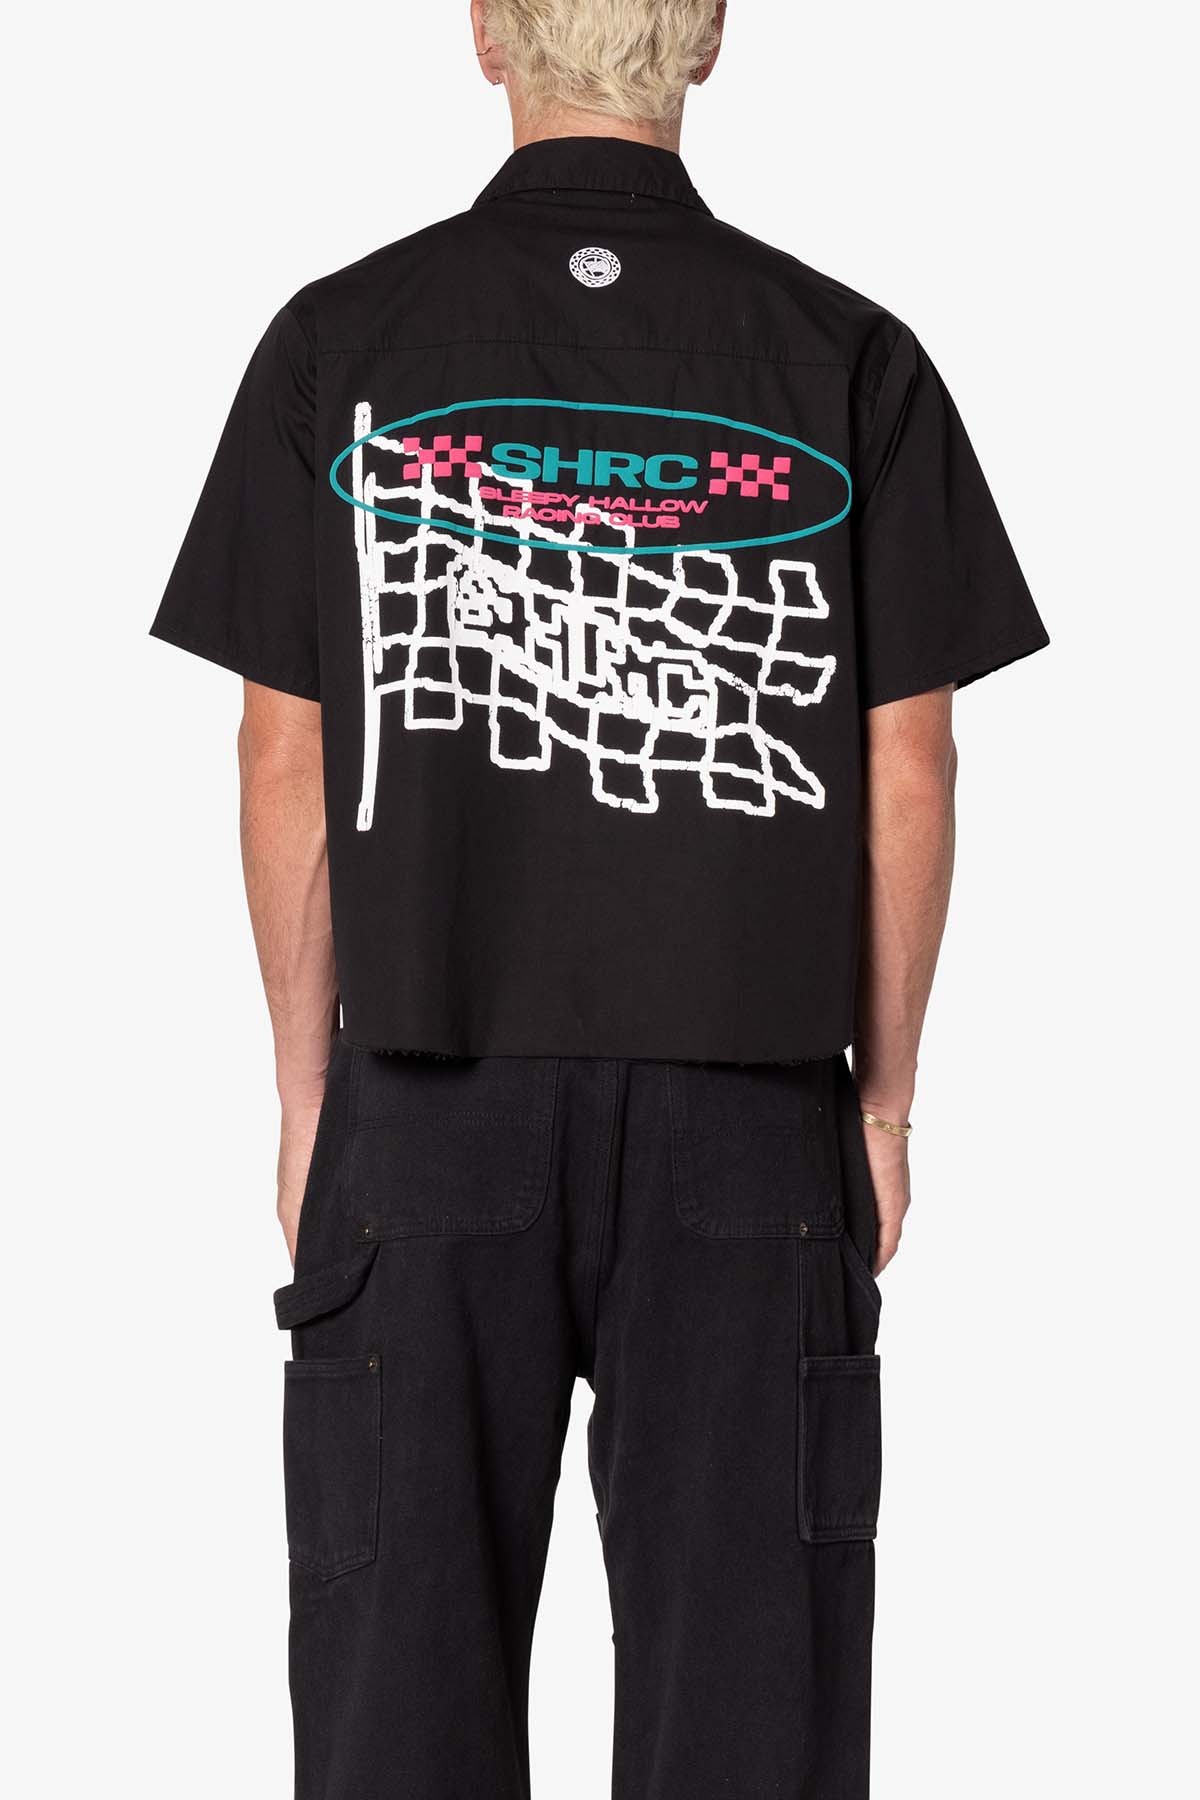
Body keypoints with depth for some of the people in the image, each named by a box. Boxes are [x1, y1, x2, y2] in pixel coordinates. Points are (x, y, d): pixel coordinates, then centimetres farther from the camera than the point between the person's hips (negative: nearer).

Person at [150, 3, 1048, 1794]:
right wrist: (883, 1094, 9)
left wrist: (308, 1088, 9)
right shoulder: (849, 361, -1)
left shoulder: (340, 340, -1)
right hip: (747, 1102, 0)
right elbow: (908, 772, -1)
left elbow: (286, 757, 0)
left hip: (431, 1092, 0)